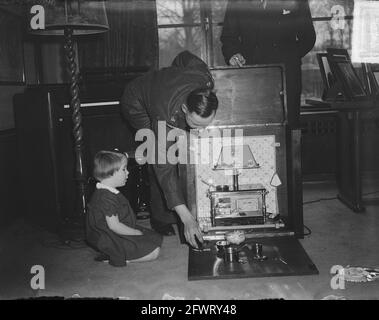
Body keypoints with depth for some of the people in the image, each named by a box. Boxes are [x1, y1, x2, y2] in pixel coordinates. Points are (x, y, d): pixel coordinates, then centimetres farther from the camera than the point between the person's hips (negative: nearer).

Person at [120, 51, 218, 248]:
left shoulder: (205, 79, -35)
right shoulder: (166, 117, -48)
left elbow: (184, 57, -13)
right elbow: (164, 168, -47)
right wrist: (186, 217, -51)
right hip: (137, 104, -6)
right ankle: (161, 218, -2)